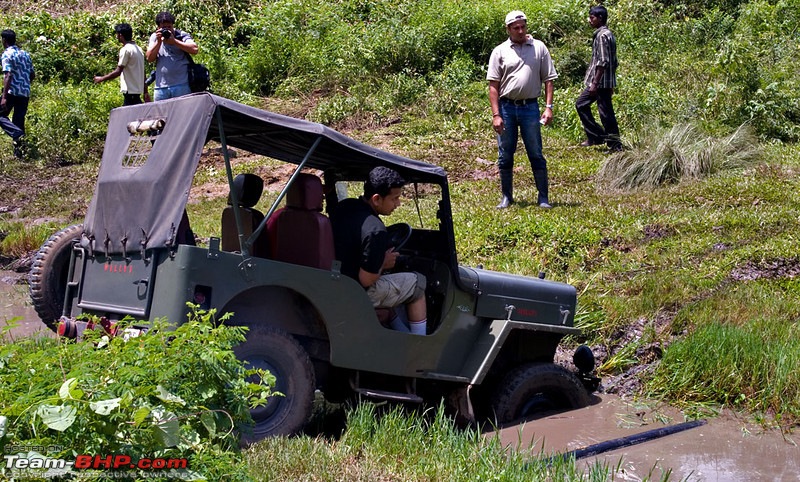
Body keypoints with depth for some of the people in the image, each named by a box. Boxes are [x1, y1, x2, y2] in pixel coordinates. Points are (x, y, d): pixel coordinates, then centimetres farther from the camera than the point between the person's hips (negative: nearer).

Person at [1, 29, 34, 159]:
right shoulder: (25, 54, 13)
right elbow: (32, 75, 16)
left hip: (12, 92, -7)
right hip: (25, 93, 7)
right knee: (19, 121, 10)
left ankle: (18, 135, -19)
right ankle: (19, 152, 8)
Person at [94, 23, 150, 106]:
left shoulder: (125, 50, -13)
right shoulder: (138, 49, 14)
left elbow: (118, 72, -15)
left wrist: (101, 79, -4)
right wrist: (145, 92, 19)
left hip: (130, 91, -9)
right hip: (138, 89, 9)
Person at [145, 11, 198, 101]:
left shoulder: (182, 35, 3)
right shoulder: (154, 37, 15)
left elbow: (195, 50, -14)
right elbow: (149, 58, 5)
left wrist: (174, 41, -14)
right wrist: (158, 41, -6)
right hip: (161, 87, 3)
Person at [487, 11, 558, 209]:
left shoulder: (539, 48, 5)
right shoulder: (500, 51, 3)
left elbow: (548, 79, 6)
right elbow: (493, 85, 1)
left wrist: (549, 107, -5)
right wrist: (496, 115, -7)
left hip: (530, 107, 0)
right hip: (506, 107, 1)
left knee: (536, 155, 2)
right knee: (505, 156, 7)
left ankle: (543, 198, 8)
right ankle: (506, 197, 18)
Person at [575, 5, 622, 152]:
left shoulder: (602, 35, -15)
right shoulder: (608, 34, 15)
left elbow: (603, 62, -22)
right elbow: (613, 61, 18)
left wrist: (595, 83, -22)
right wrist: (611, 84, 22)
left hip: (601, 81, -10)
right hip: (607, 82, 10)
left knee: (606, 113, -5)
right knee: (581, 104, 16)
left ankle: (615, 145, 2)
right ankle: (595, 136, 17)